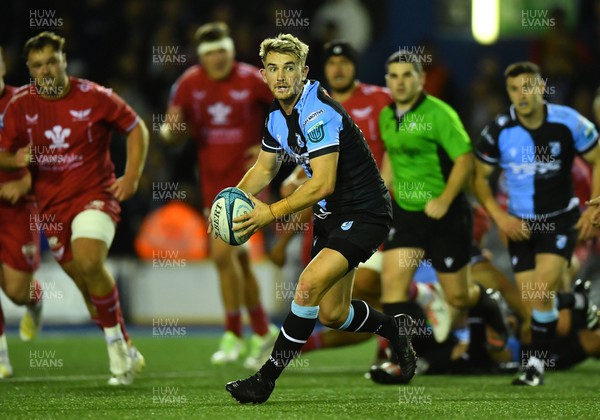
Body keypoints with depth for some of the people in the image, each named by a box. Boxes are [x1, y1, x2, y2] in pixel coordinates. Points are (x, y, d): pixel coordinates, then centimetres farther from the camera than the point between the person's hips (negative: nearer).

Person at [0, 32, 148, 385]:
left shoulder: (94, 97, -8)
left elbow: (136, 128, 3)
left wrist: (132, 177, -5)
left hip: (95, 194, -4)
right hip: (52, 204, 4)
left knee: (89, 261, -28)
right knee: (92, 288, 6)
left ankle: (117, 344, -10)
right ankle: (125, 353, 25)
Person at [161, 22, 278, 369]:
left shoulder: (251, 80, -10)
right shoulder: (189, 84, 0)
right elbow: (172, 132, 7)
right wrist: (172, 130, -17)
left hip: (246, 180, -5)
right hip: (213, 181, 5)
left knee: (223, 252, -16)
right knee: (239, 258, 8)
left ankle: (234, 334, -3)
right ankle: (263, 333, 22)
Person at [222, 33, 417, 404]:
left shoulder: (320, 112, -25)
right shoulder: (278, 114, 3)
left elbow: (322, 184, -30)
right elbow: (264, 169, 15)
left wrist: (271, 213, -32)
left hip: (364, 213, -9)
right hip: (330, 216, 9)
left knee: (310, 283, -24)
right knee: (331, 315, 12)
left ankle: (267, 379, -16)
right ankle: (393, 327, 40)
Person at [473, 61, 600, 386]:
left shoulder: (568, 122, -13)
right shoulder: (498, 130, -8)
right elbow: (479, 177, 3)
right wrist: (500, 217, -7)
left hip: (562, 219, -3)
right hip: (520, 225, 3)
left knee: (541, 293, -19)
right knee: (535, 301, 0)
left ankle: (536, 362, -6)